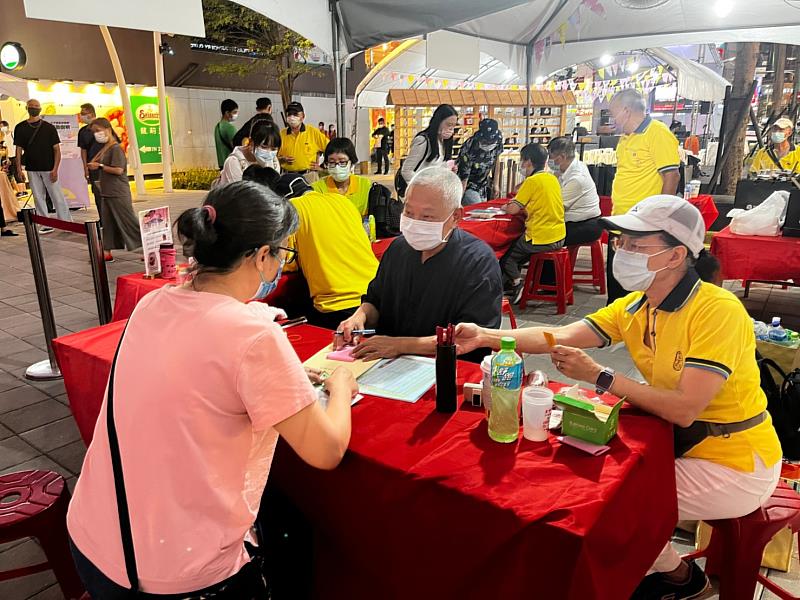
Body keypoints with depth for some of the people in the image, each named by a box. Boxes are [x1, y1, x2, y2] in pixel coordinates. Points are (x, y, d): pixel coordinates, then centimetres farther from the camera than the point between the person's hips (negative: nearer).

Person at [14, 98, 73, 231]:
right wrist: (19, 169, -1)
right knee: (39, 198, 6)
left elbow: (57, 149, -2)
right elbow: (19, 150, 7)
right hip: (32, 169, 3)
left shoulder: (49, 127, -1)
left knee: (57, 197, -2)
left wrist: (55, 169, -11)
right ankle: (45, 224, 12)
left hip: (49, 169, -3)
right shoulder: (20, 128, 5)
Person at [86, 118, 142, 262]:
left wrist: (100, 166, -14)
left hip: (119, 194, -9)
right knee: (107, 222, 10)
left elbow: (118, 170, -21)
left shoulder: (116, 148, -14)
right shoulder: (104, 148, 13)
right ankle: (107, 252, 15)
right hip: (107, 192, 9)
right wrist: (93, 165, 4)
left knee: (129, 221, -5)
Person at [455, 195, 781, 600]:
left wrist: (598, 377, -29)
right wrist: (485, 336, -24)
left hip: (734, 464, -7)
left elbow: (683, 410, -31)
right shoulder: (635, 307, -5)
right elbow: (561, 336, -12)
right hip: (682, 443, 7)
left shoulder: (717, 311, -26)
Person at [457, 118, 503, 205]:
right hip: (468, 187, -6)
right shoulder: (468, 151, -31)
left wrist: (496, 184, 6)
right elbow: (463, 179, -27)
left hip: (483, 187, 6)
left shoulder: (498, 141, -15)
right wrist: (458, 203, -26)